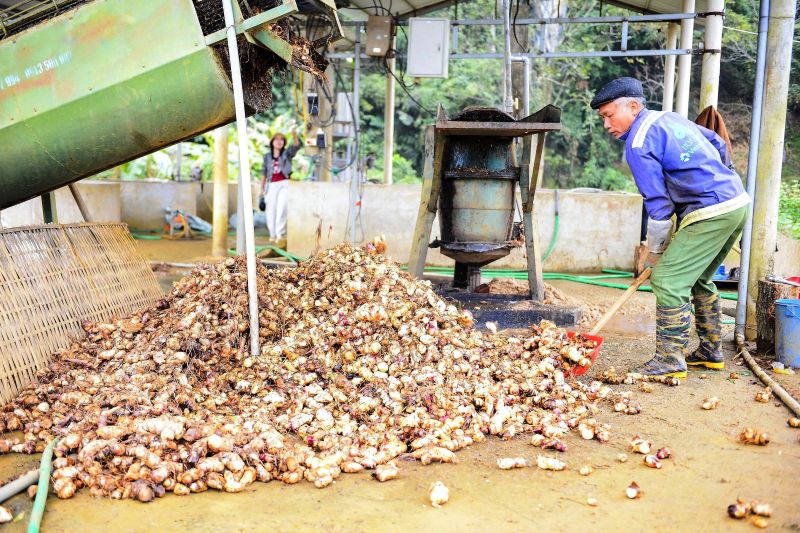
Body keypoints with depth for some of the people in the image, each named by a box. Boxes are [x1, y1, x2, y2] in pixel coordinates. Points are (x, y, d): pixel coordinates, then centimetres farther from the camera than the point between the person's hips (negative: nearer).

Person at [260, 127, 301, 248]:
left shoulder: (287, 153, 4)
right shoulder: (267, 156, 11)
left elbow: (296, 146, -16)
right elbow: (264, 173, 15)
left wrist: (294, 135, -35)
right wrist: (262, 189, 13)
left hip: (284, 184, -3)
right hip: (271, 185, 3)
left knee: (282, 209, -18)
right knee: (271, 212, 3)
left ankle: (280, 235, -18)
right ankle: (273, 235, 16)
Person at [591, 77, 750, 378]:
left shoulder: (638, 145, -12)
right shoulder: (669, 118, 16)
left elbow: (658, 205, -11)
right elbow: (719, 145, 25)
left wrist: (654, 251, 1)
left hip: (711, 212, -10)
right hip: (737, 201, 10)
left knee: (668, 280, -7)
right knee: (697, 280, 21)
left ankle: (670, 362, -2)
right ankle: (710, 352, 30)